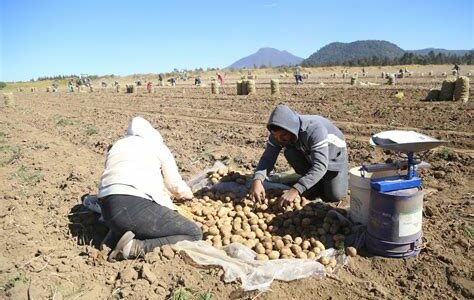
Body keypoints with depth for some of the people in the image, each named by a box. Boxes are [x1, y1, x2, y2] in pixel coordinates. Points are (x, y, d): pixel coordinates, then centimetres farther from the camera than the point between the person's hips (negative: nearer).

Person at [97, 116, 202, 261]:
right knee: (194, 234, 0)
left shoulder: (116, 146, 31)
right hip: (137, 206, -7)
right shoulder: (156, 145, 16)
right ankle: (137, 248, -14)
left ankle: (116, 235, 6)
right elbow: (175, 185, 15)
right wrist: (187, 194, 39)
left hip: (108, 209, 7)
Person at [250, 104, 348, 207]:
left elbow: (320, 166, -47)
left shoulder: (315, 129, -41)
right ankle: (316, 181, -1)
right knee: (290, 153, -26)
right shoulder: (279, 133, -25)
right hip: (309, 155, 5)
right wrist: (257, 179, -46)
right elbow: (268, 157, -25)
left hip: (334, 156, -4)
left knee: (335, 195, -20)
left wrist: (295, 190, -57)